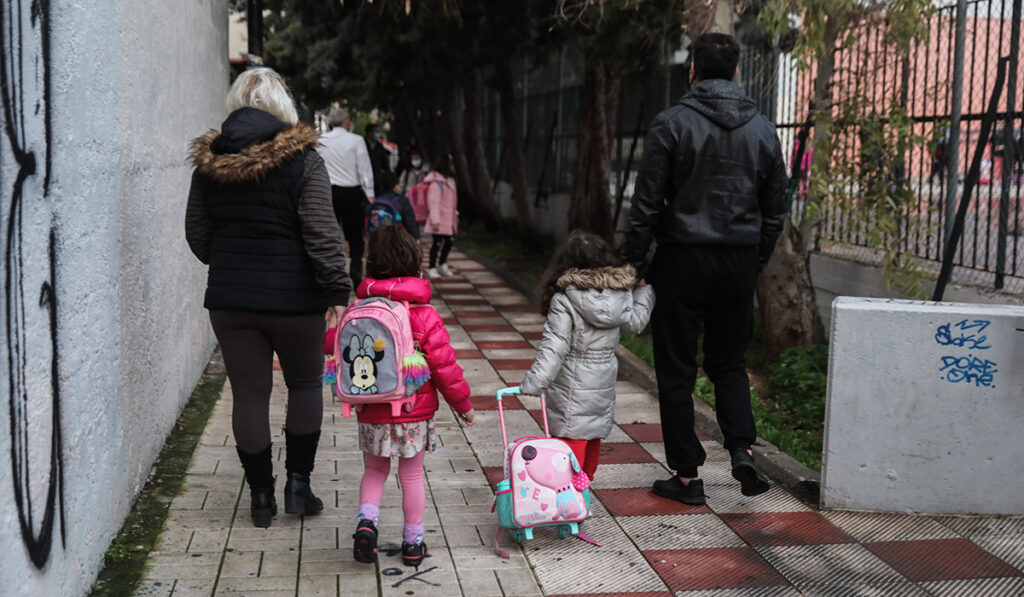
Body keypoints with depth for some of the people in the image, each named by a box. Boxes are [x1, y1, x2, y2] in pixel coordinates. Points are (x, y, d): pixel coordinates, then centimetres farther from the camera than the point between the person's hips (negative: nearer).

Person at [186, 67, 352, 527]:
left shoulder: (208, 162, 3)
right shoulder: (302, 160, -10)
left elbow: (197, 234, 10)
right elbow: (321, 232, -15)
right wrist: (337, 288, -10)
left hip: (229, 299, 3)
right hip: (293, 298, -3)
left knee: (249, 394, 9)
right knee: (305, 385, 16)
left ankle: (261, 496, 17)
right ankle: (298, 485, 16)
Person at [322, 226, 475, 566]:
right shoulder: (425, 315, -12)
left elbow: (332, 343, 1)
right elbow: (444, 366, -10)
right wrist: (463, 404, 1)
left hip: (372, 414, 1)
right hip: (415, 412, -1)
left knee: (374, 471, 19)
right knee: (412, 475, 13)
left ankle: (366, 520, -4)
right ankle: (413, 543, 21)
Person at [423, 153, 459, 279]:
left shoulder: (450, 180, 14)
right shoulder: (436, 182, -17)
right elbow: (434, 202, -22)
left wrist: (455, 215, 24)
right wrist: (435, 220, -27)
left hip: (449, 220, 9)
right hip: (440, 221, -9)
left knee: (449, 240, 16)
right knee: (437, 242, -3)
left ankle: (442, 265, 31)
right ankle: (432, 268, 7)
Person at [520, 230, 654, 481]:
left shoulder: (563, 300, -18)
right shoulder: (619, 295, -3)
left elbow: (554, 345, -20)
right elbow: (635, 322, 15)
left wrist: (534, 381, -16)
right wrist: (646, 291, 31)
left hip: (573, 383, -6)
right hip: (605, 379, 6)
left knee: (571, 436, 0)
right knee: (594, 435, 21)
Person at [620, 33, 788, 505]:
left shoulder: (672, 124, -8)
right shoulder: (763, 130, 7)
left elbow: (647, 203, -10)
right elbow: (775, 212, 11)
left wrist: (632, 262, -2)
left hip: (683, 258, -4)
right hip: (739, 261, 4)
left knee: (676, 370, 6)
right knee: (729, 361, 19)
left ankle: (687, 476, 10)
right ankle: (742, 449, 1)